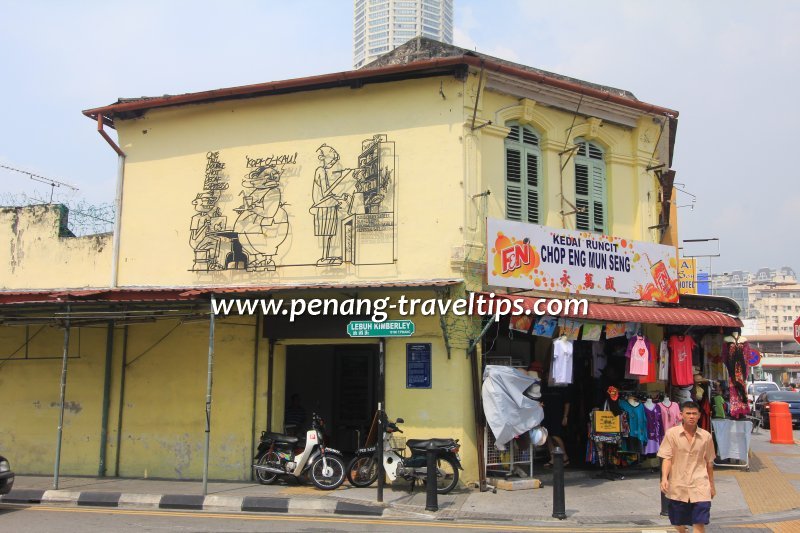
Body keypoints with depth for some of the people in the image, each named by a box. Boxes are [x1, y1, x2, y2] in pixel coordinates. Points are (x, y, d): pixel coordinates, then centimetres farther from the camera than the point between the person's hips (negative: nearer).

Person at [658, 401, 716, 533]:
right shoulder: (672, 433, -5)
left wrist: (712, 486, 17)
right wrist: (664, 478, -20)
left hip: (700, 487, 0)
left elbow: (709, 462, 10)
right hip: (678, 487, 0)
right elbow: (667, 458, -6)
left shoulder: (706, 436, 0)